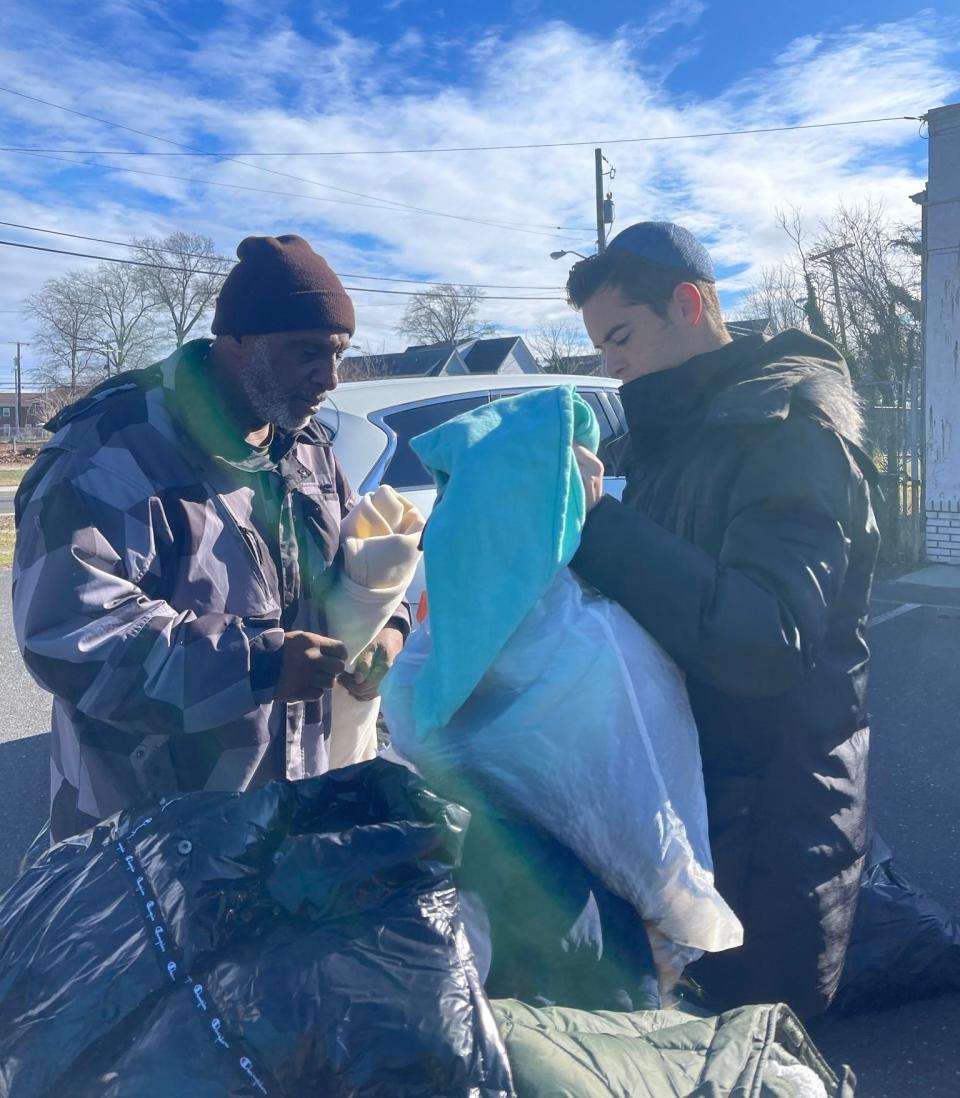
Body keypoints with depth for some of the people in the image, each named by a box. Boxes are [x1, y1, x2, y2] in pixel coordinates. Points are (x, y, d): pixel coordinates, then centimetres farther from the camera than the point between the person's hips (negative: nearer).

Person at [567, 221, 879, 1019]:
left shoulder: (787, 427, -18)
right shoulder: (680, 428, 9)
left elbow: (763, 641, -32)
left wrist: (598, 522, -30)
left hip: (769, 831, -8)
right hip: (687, 797, 8)